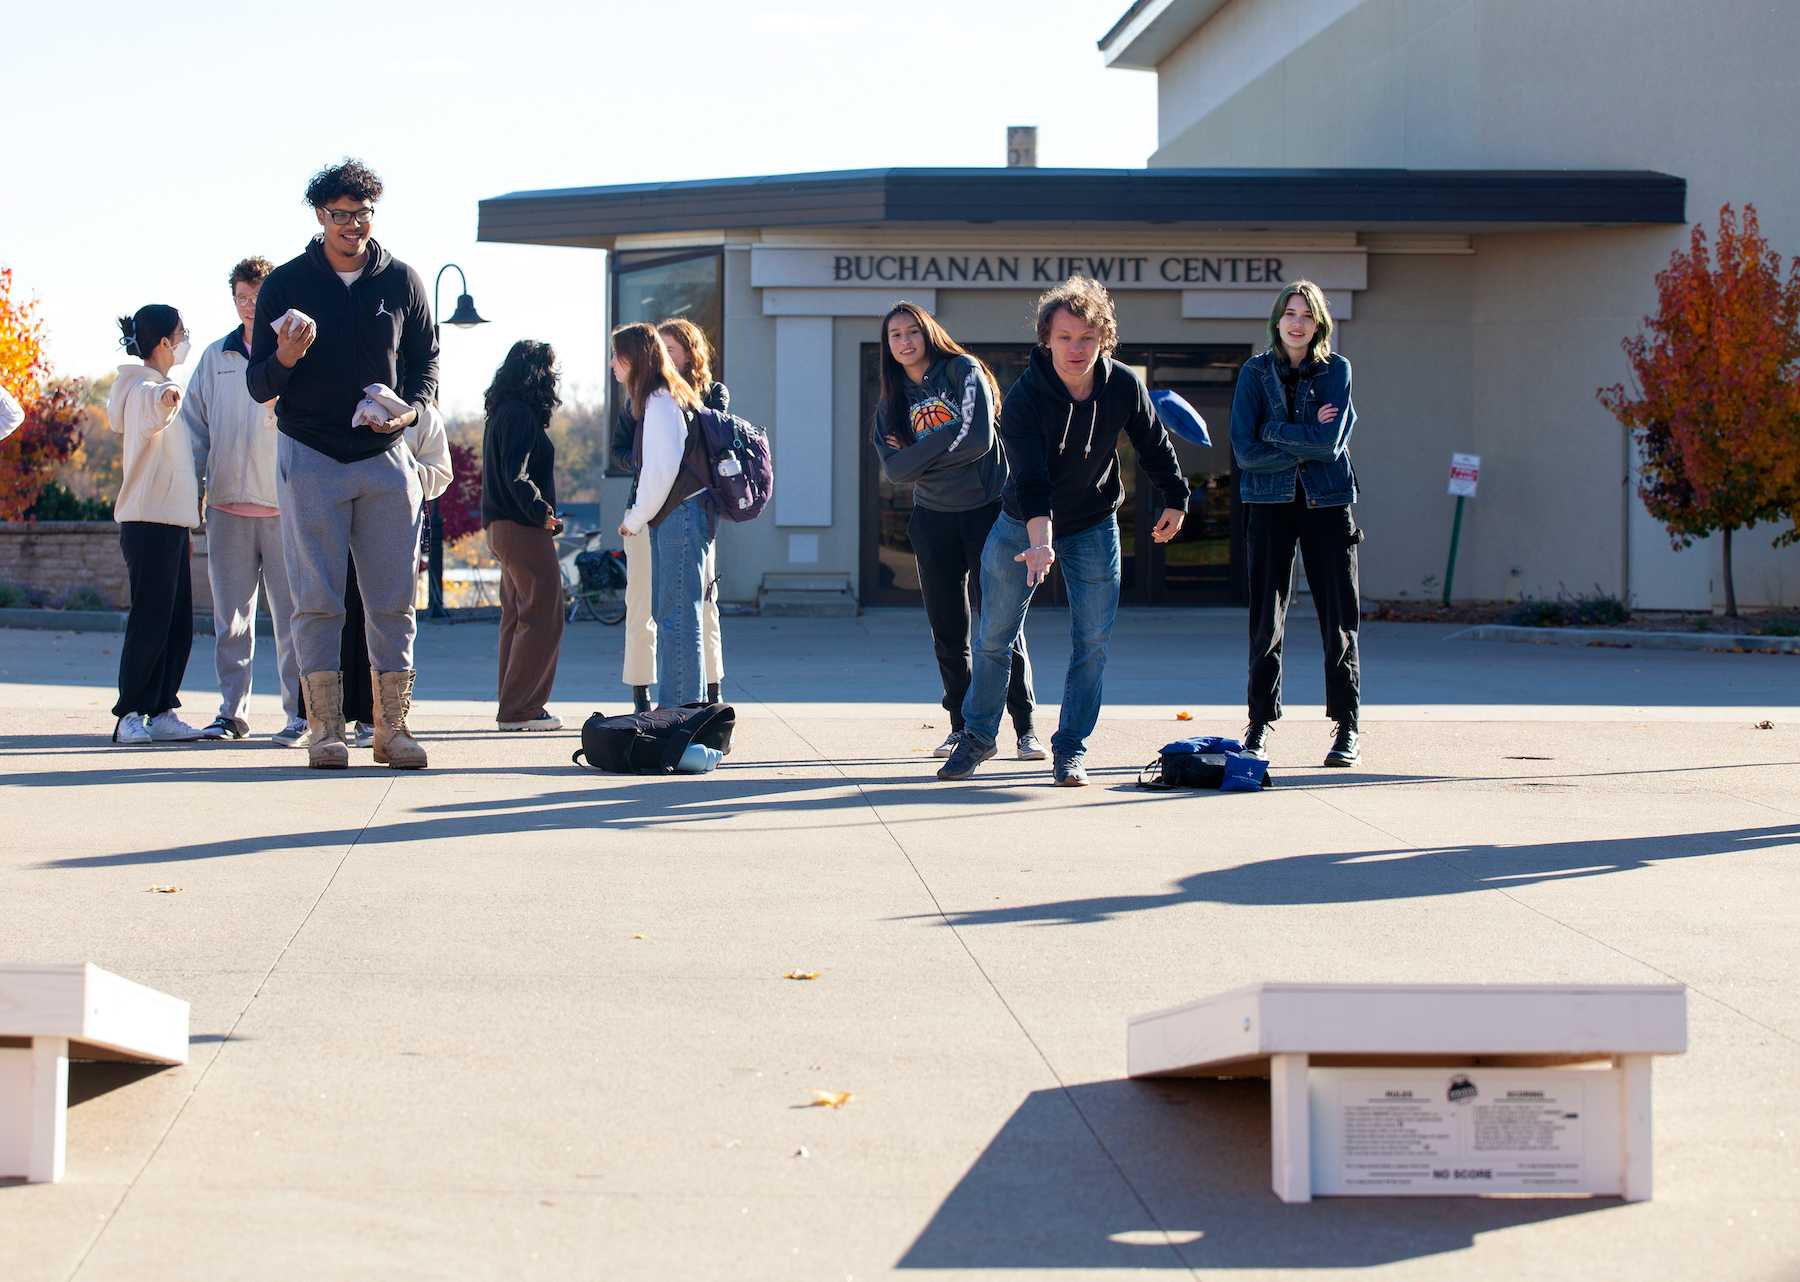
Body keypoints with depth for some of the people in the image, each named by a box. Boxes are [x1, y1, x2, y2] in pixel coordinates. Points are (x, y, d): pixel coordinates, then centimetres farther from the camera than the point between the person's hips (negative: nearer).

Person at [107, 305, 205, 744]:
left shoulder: (159, 387, 19)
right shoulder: (144, 388, -11)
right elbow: (151, 417, -35)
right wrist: (165, 402, -58)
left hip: (172, 522, 10)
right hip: (149, 522, -10)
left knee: (177, 624, 8)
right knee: (150, 621, -10)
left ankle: (160, 713, 11)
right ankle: (129, 716, -8)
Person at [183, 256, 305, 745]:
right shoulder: (215, 357, 13)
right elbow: (194, 423, 17)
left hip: (285, 507, -4)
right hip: (227, 507, 4)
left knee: (292, 617, -3)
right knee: (230, 617, 7)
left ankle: (300, 714, 0)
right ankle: (232, 710, 14)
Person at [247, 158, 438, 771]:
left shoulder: (402, 282, 6)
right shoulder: (285, 284, 1)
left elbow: (426, 363, 12)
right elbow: (258, 385, 2)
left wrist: (409, 410, -9)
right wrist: (285, 358, -20)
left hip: (385, 457, 2)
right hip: (310, 457, -2)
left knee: (394, 600, 1)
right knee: (318, 600, -3)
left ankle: (391, 727, 7)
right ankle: (325, 727, 2)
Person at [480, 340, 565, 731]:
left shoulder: (501, 413, 17)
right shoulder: (521, 415, -14)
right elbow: (516, 475, -22)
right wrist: (542, 512, -17)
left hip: (502, 526, 11)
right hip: (523, 528, -11)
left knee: (517, 617, 14)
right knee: (542, 616, -8)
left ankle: (514, 707, 17)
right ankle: (521, 709, -9)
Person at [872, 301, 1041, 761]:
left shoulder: (963, 371, -4)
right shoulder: (891, 402, 9)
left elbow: (977, 439, -17)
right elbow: (894, 469, -5)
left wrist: (919, 452, -9)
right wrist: (944, 443, -16)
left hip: (987, 511, -5)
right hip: (933, 520, 5)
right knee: (947, 631, 6)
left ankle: (1025, 726, -4)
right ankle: (961, 726, 15)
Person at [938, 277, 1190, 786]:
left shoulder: (1124, 386, -16)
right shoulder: (1023, 400, -26)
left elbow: (1154, 446, 3)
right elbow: (1031, 479, -37)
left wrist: (1175, 499, 12)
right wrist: (1041, 544, -49)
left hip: (1094, 527, 2)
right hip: (1023, 526, -2)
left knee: (1093, 640, -4)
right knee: (994, 636, 4)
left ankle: (1070, 748, 6)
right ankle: (978, 737, 22)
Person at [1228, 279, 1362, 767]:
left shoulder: (1336, 370, 0)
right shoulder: (1255, 372, 2)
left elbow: (1331, 440, -13)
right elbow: (1245, 450, -7)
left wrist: (1275, 431, -10)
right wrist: (1306, 444, -11)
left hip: (1327, 502, 0)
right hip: (1269, 503, 1)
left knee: (1339, 617, -1)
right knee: (1266, 618, 2)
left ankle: (1347, 729, 5)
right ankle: (1260, 724, 10)